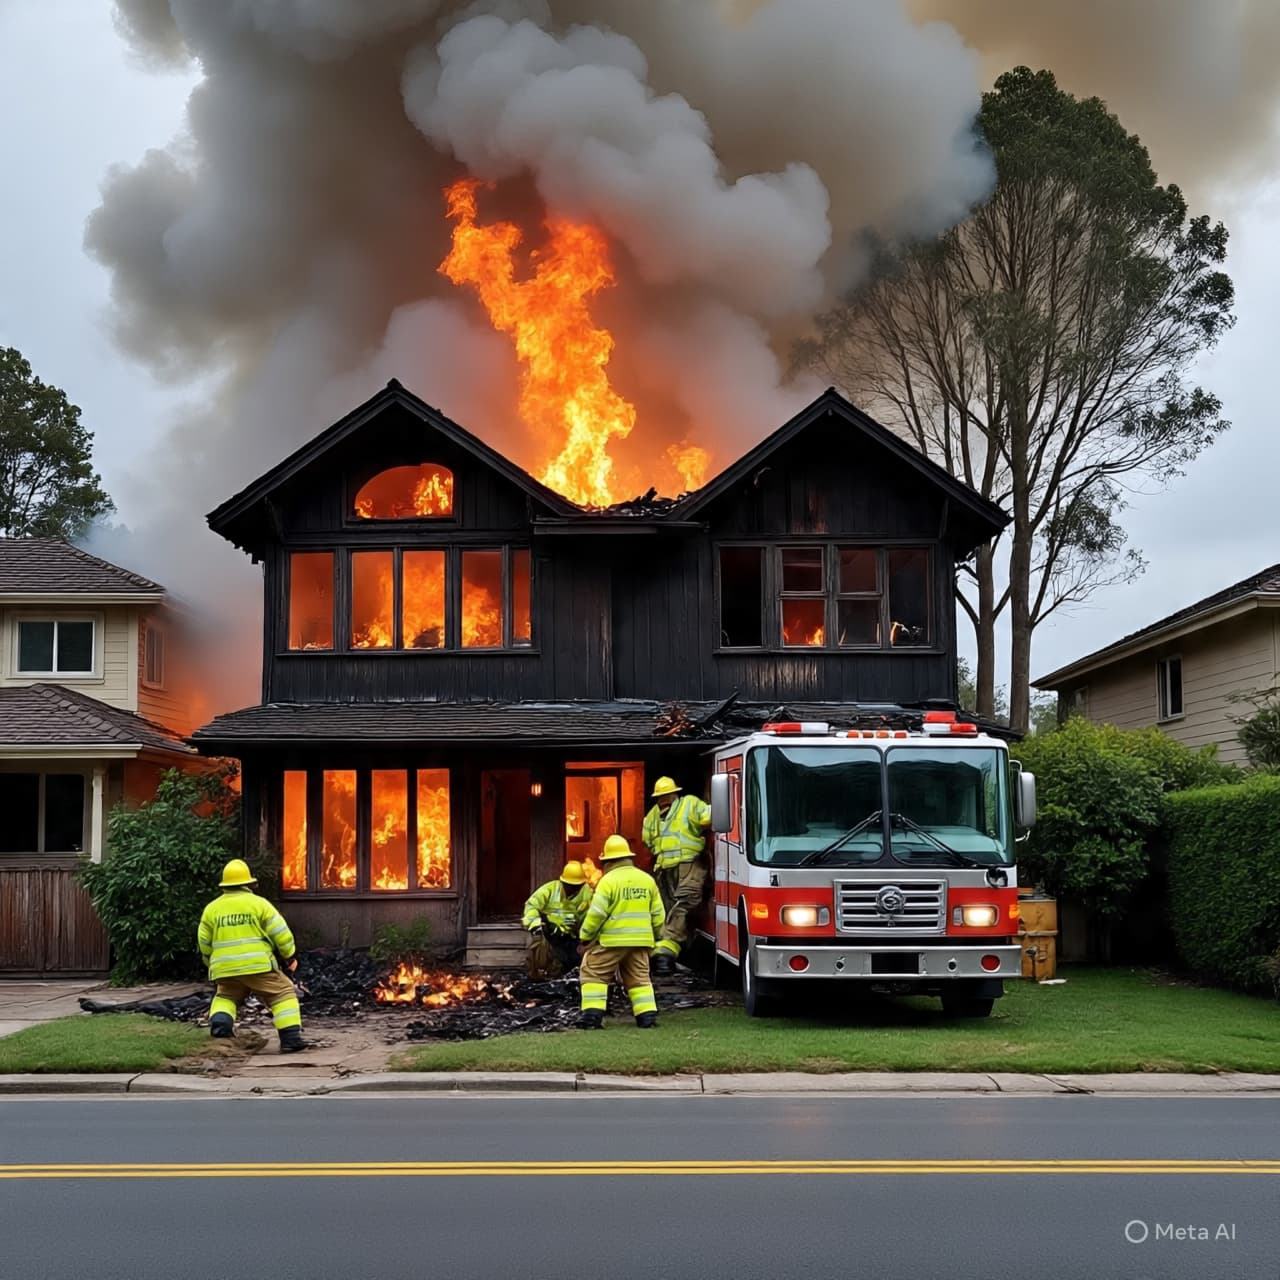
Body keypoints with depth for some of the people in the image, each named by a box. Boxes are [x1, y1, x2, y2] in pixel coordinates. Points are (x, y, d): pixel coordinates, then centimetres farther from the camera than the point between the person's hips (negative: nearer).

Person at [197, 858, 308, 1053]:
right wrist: (290, 956, 15)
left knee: (225, 998, 25)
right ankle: (291, 1038, -5)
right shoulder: (258, 903, 0)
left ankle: (219, 1023, -5)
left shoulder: (211, 909, 10)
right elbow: (281, 933, 0)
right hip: (257, 966, -4)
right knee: (284, 994, 6)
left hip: (225, 970, 4)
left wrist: (214, 964, 30)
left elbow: (204, 944, 14)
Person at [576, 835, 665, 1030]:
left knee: (593, 974, 5)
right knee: (639, 977, 15)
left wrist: (584, 939, -3)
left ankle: (592, 1014, -4)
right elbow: (658, 915, 11)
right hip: (640, 941, 5)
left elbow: (596, 914, -13)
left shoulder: (609, 880, -10)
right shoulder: (647, 879, 8)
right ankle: (647, 1014, 6)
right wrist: (651, 937, 24)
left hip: (611, 941, -5)